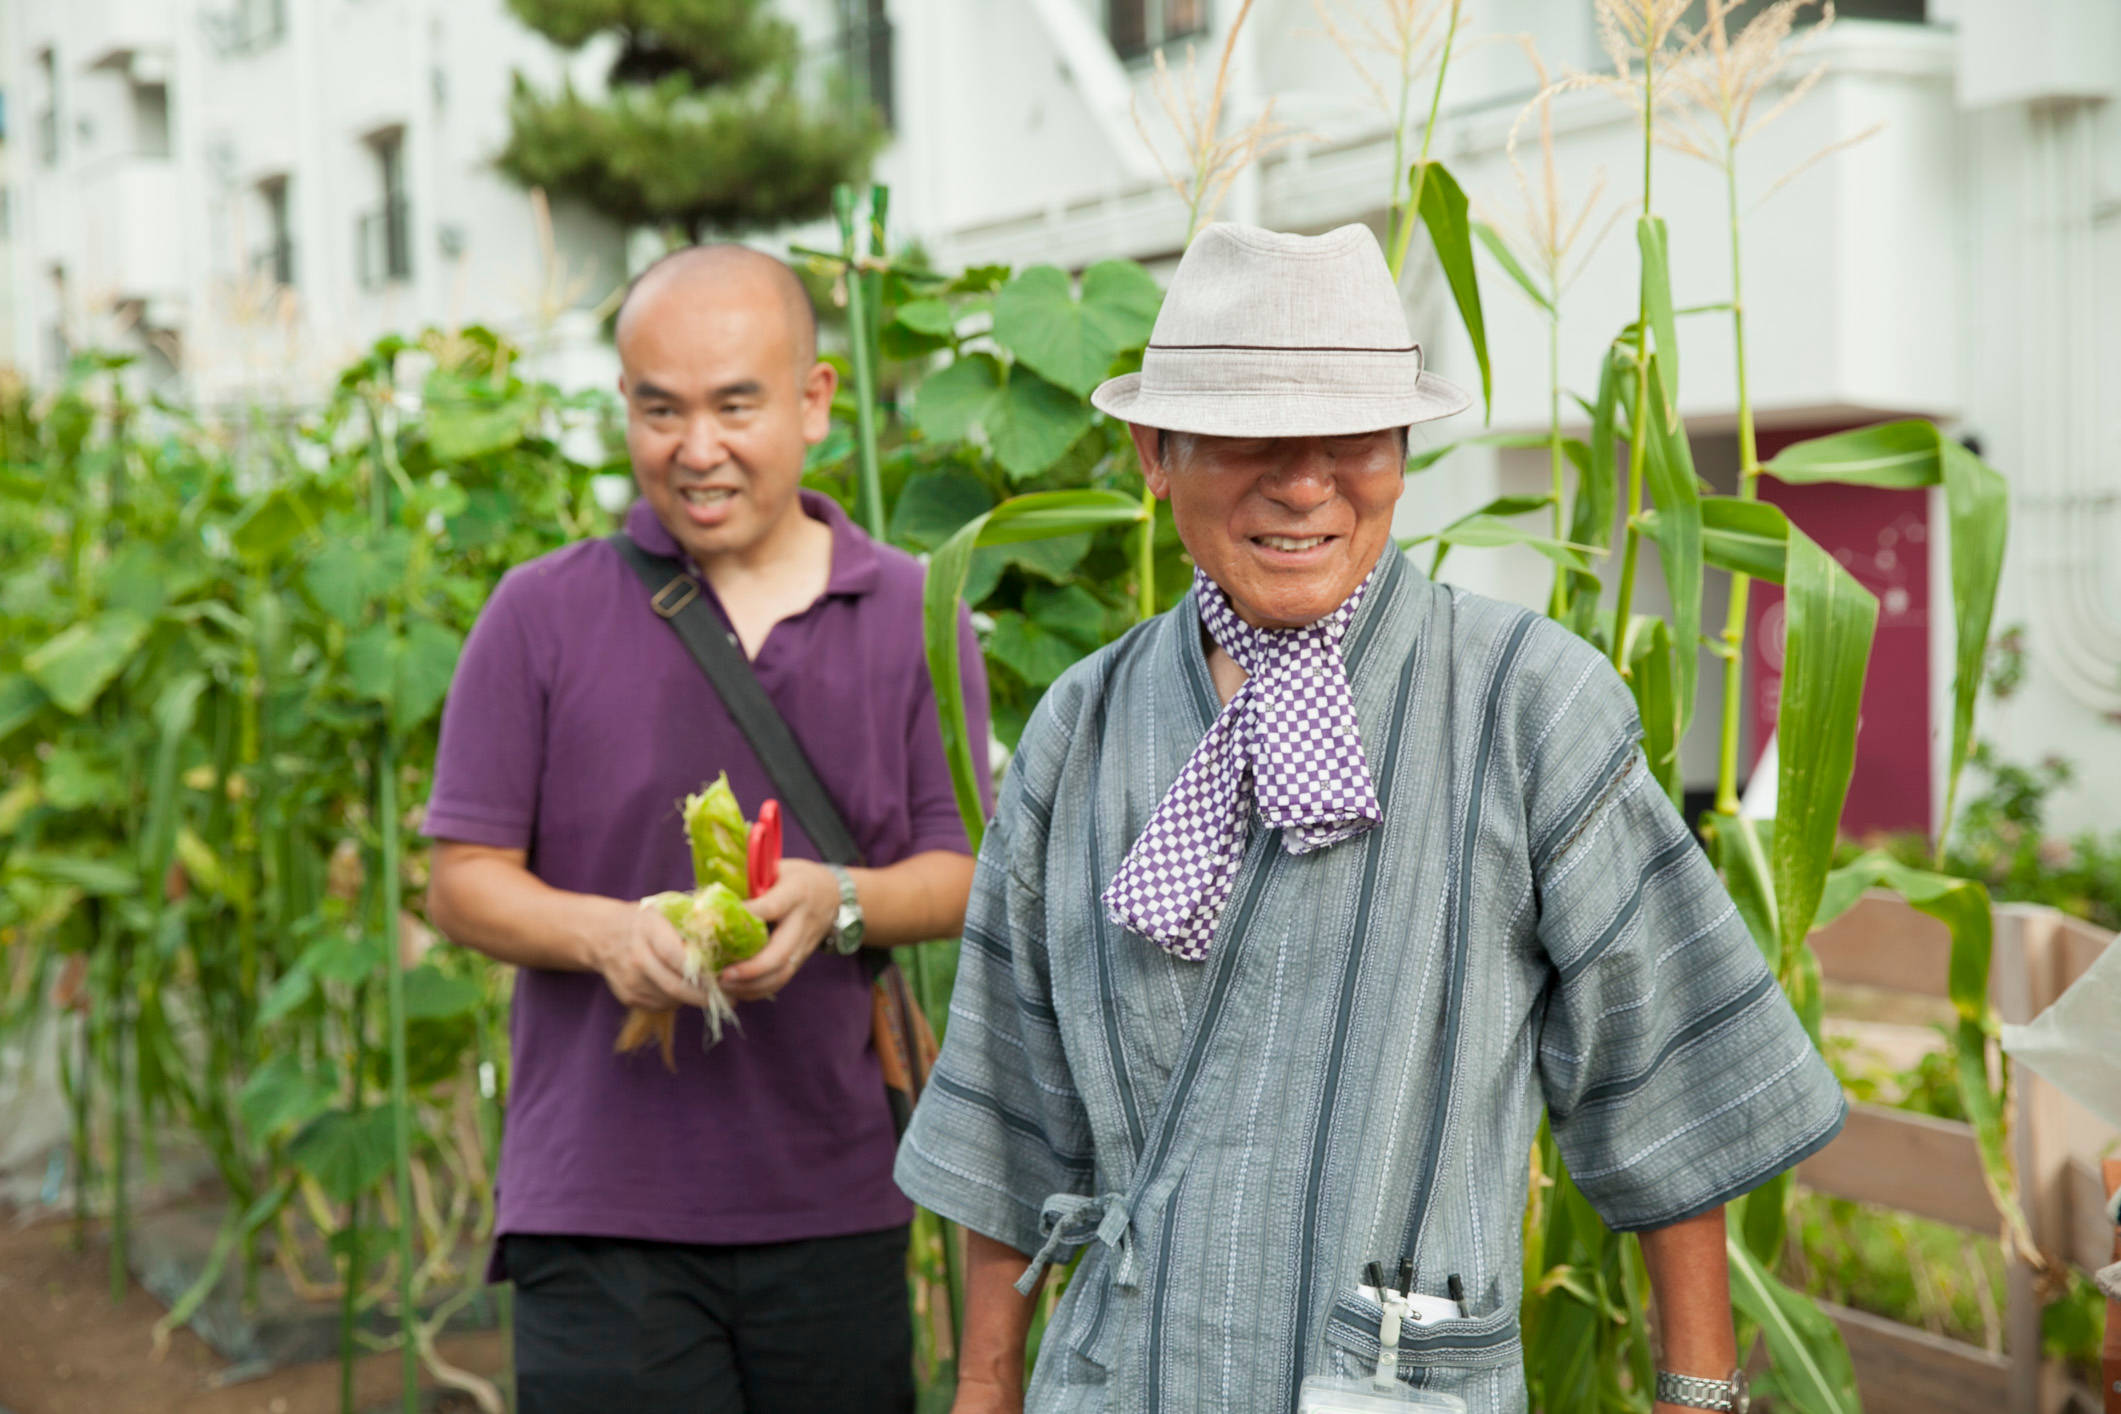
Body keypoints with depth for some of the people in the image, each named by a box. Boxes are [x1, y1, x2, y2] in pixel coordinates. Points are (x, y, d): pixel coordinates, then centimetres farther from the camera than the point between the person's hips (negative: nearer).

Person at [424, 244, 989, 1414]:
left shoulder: (911, 613, 7)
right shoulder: (543, 614, 2)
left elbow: (967, 874, 5)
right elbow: (463, 883, 2)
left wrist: (840, 903, -16)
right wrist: (608, 931, -18)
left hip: (838, 1209, 2)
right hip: (601, 1214, -2)